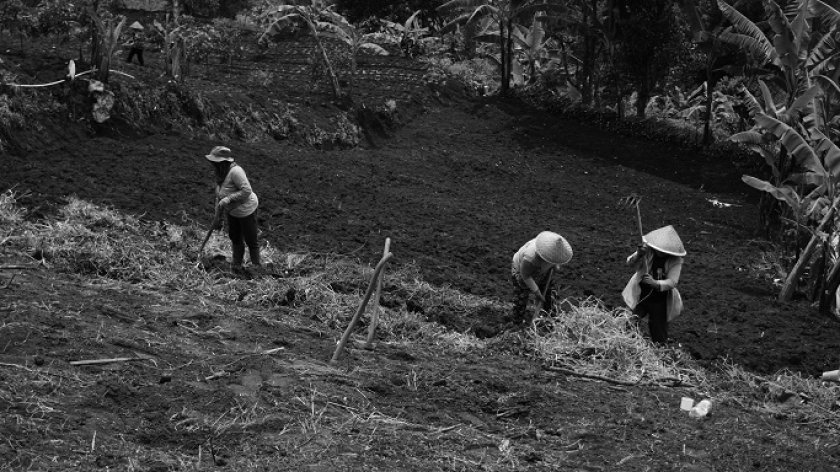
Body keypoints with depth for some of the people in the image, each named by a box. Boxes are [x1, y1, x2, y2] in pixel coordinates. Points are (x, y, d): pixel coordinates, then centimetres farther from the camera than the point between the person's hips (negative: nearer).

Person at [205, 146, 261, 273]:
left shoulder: (235, 171, -26)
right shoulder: (220, 174, 2)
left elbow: (247, 190, -31)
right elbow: (219, 197, 9)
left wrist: (228, 199, -30)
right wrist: (219, 217, 10)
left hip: (246, 210, -9)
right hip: (232, 212, 9)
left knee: (250, 240, 1)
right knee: (235, 239, 18)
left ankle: (256, 267, 13)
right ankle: (236, 266, 31)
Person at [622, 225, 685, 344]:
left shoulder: (675, 261, -19)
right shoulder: (647, 251, -14)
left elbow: (672, 282, -28)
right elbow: (630, 262, -20)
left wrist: (655, 284, -47)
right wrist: (638, 255, -43)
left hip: (660, 301, -1)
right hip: (641, 297, 2)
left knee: (658, 331, 12)